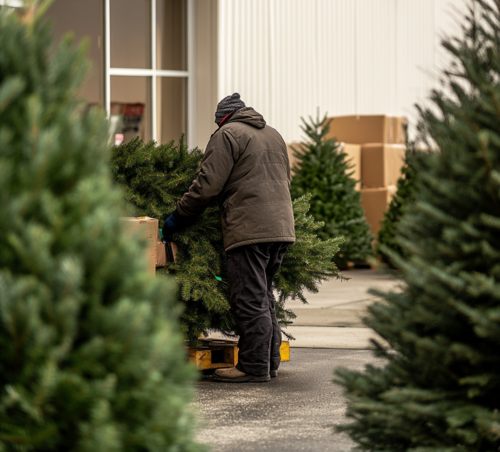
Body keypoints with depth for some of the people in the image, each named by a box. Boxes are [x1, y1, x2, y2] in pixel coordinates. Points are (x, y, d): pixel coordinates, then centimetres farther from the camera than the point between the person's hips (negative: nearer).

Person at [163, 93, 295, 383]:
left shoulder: (228, 134, -1)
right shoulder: (274, 135, 23)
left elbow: (207, 186, -8)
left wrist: (176, 220, 1)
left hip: (249, 230, -8)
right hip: (281, 226, 8)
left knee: (250, 300, -5)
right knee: (264, 297, 15)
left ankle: (255, 367, -5)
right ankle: (270, 362, 16)